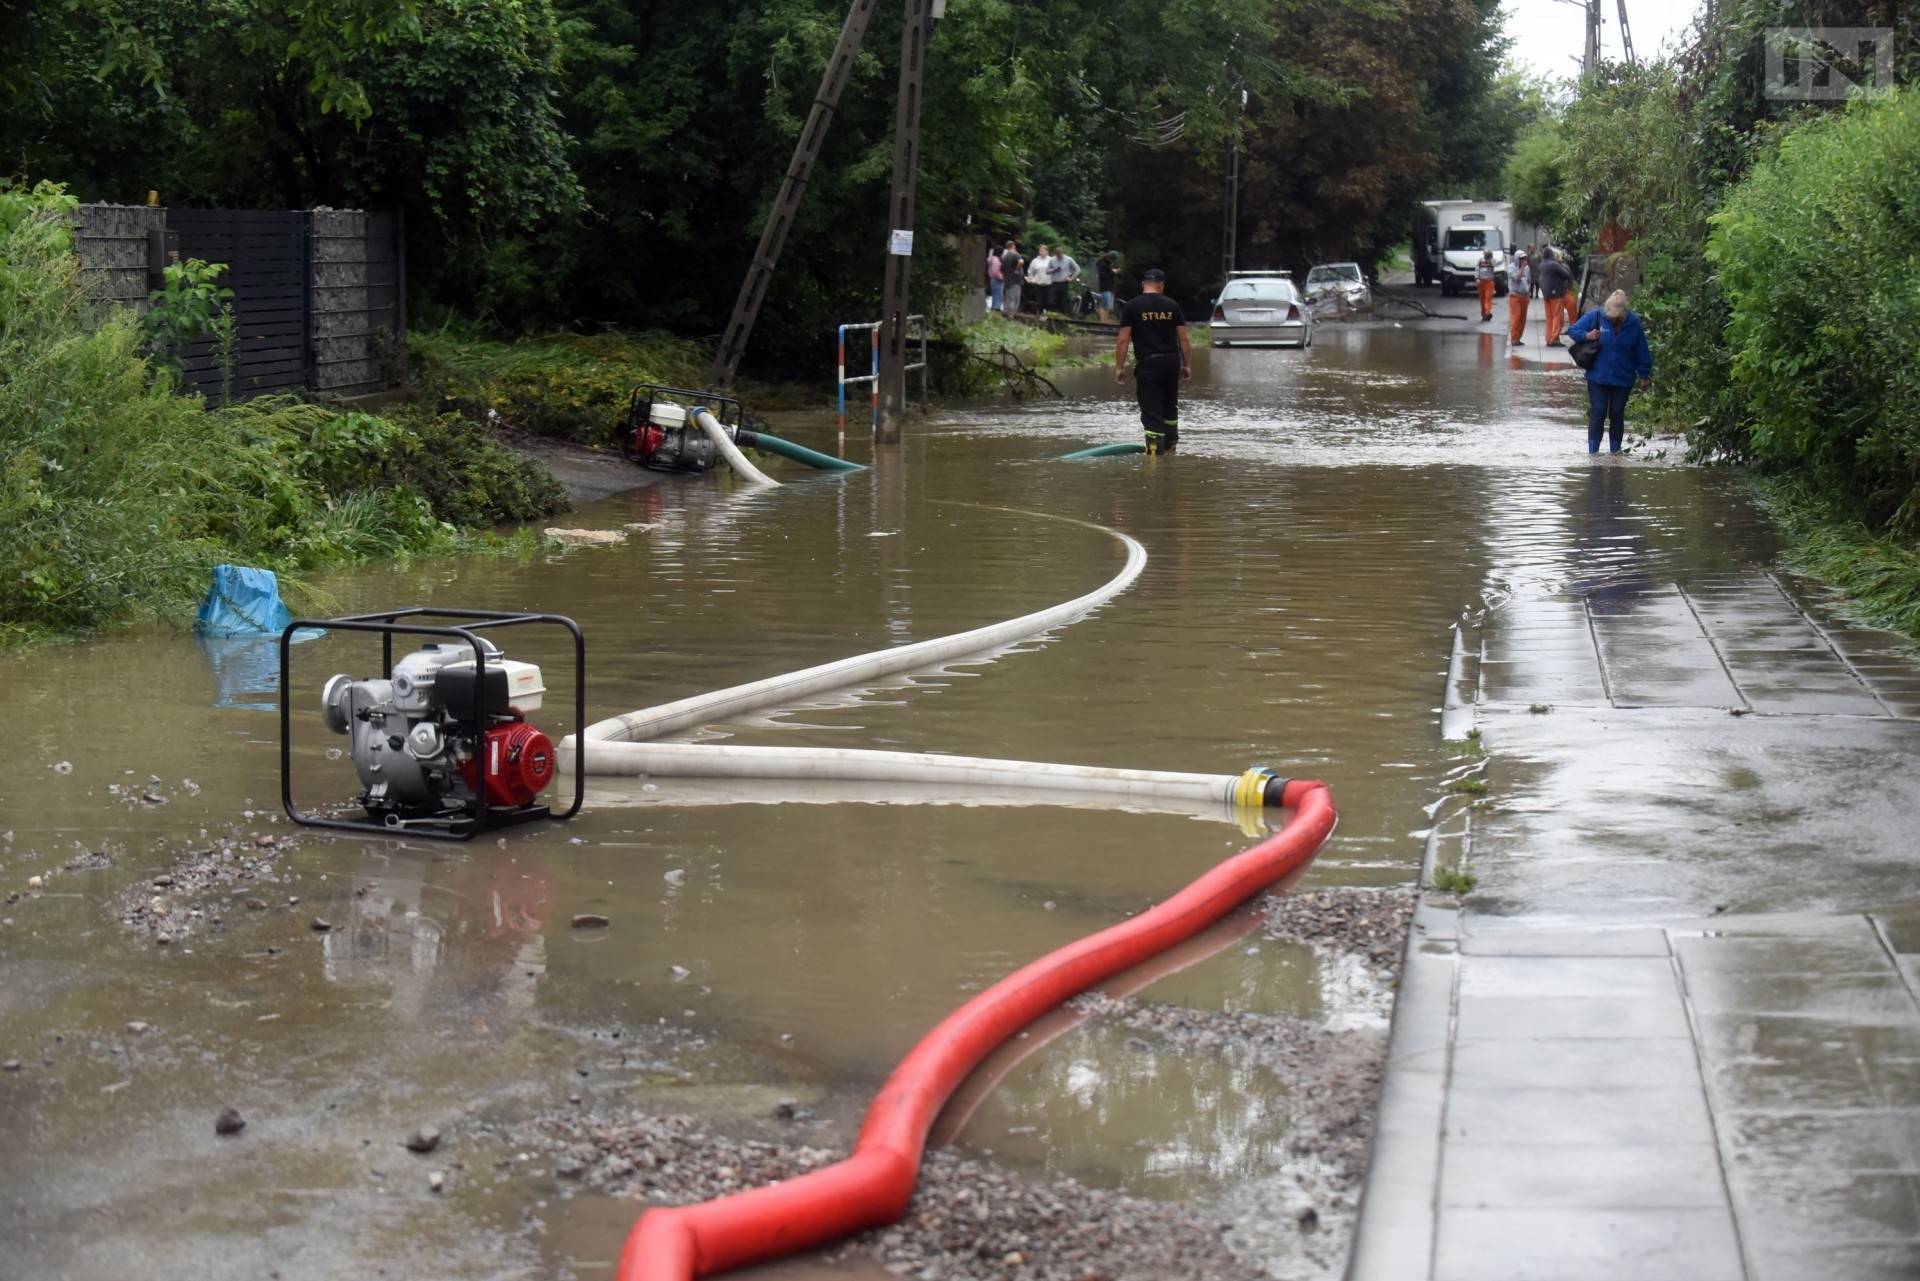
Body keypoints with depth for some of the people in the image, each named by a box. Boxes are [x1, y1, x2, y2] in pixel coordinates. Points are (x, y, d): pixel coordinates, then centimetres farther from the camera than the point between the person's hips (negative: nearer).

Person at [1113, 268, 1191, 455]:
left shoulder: (1132, 307, -3)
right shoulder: (1172, 305, 4)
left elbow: (1123, 340, -6)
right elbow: (1184, 338, 5)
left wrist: (1119, 367, 0)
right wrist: (1187, 365, 13)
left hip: (1148, 363, -3)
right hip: (1171, 361, 3)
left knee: (1151, 410, -2)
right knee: (1170, 406, 21)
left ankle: (1156, 448, -11)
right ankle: (1171, 445, 30)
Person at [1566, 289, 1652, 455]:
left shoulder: (1633, 323, -5)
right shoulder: (1595, 317, -8)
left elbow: (1642, 352, 2)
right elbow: (1572, 331, 0)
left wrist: (1644, 375, 3)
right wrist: (1586, 336, -19)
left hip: (1623, 379, 1)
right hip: (1597, 378, -1)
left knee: (1617, 414, 8)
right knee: (1597, 413, -3)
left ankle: (1615, 450, 20)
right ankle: (1593, 451, 2)